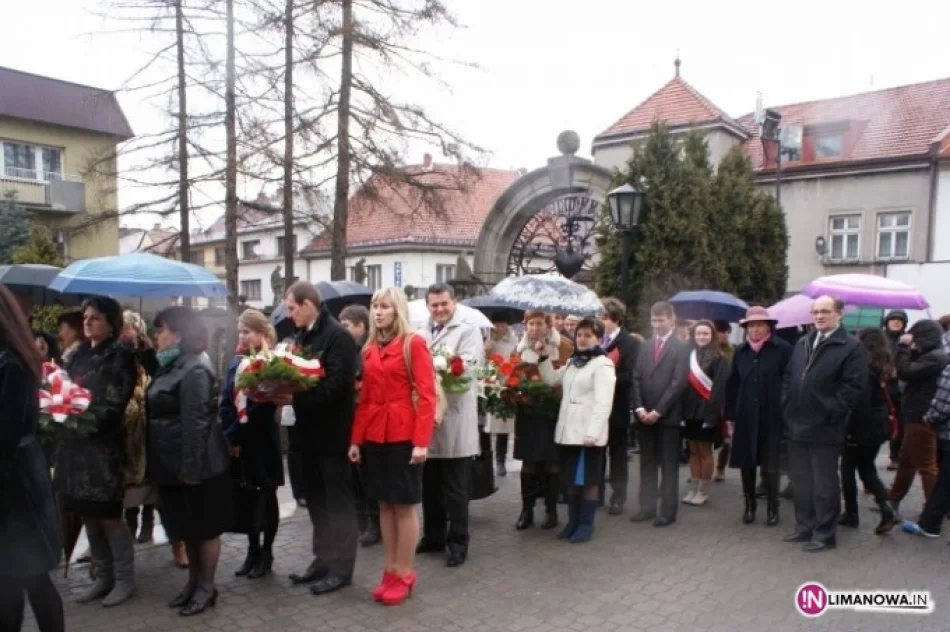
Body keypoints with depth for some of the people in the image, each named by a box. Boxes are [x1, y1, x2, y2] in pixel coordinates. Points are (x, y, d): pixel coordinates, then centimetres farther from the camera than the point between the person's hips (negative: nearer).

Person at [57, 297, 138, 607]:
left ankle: (124, 579, 13)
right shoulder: (79, 354, 15)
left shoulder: (120, 355, -6)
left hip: (103, 444, -7)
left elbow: (114, 404, -12)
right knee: (88, 514, 12)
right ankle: (103, 577, 26)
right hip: (75, 442, 7)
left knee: (109, 515, -1)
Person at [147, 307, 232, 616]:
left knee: (204, 527, 5)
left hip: (196, 465, -10)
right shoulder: (172, 366, 12)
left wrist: (191, 468, -25)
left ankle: (206, 588, 18)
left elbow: (196, 423, -24)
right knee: (186, 527, 18)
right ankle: (193, 582, 31)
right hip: (173, 463, 10)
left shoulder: (194, 370, -19)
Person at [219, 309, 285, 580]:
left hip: (262, 442, -5)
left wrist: (236, 436, -17)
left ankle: (266, 553, 17)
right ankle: (253, 550, 24)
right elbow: (225, 403, 4)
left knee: (267, 497, 7)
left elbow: (262, 407, -17)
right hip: (236, 442, 5)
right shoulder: (236, 363, 7)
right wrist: (229, 437, -5)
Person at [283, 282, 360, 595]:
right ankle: (323, 560, 29)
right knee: (317, 500, 16)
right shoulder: (303, 335, 11)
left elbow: (337, 383, -24)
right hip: (310, 431, 8)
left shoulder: (337, 335, -15)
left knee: (338, 501, 3)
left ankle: (341, 568, 14)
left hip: (333, 432, -8)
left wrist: (295, 399, -22)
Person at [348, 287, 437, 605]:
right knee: (384, 504, 12)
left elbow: (427, 395, -11)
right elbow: (364, 397, 11)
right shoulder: (369, 349, 11)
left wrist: (421, 441, -18)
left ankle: (405, 573, 17)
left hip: (403, 434, -5)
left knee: (404, 505, 4)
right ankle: (390, 570, 24)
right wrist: (356, 438, 5)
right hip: (374, 435, 6)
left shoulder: (414, 344, -6)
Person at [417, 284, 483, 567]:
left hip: (454, 420, -5)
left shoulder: (468, 331, -3)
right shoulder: (423, 334, 13)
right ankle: (433, 537, 31)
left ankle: (458, 543, 18)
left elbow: (466, 368, -16)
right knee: (430, 485, 17)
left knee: (454, 488, 5)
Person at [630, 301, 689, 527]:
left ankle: (668, 511, 10)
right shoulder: (645, 347, 12)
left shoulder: (681, 348, -3)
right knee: (647, 464, 10)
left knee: (669, 465, 3)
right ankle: (647, 507, 18)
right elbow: (636, 379, 7)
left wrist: (658, 411, -15)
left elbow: (678, 383, -11)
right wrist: (639, 408, -6)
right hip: (644, 415, 5)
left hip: (668, 416, -5)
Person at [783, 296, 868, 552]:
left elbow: (854, 387, -14)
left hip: (824, 428, -7)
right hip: (797, 425, 7)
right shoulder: (802, 344, 15)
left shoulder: (851, 347, -8)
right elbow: (789, 377, 17)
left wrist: (830, 413, -16)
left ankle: (824, 535, 16)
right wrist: (788, 406, 6)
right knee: (800, 481, 15)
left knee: (824, 484, 4)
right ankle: (804, 528, 28)